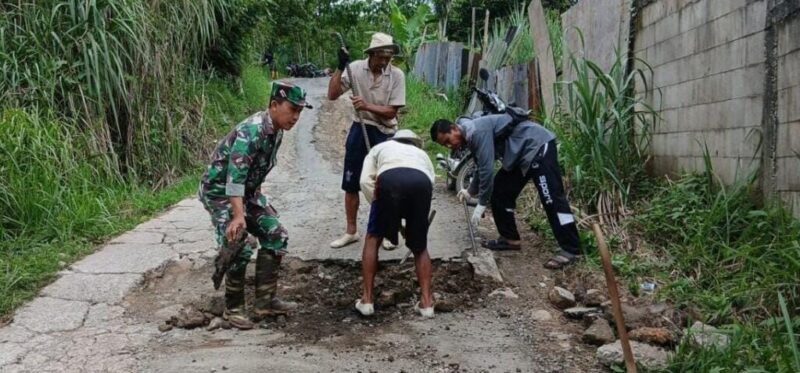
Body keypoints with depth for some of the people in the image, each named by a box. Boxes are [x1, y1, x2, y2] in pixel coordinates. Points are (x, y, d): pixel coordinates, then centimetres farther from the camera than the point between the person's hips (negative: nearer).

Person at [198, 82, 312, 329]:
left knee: (276, 236, 4)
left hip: (246, 191, 9)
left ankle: (265, 301, 11)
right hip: (220, 191, -9)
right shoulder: (252, 131, -28)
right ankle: (233, 309, 0)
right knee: (239, 248, -18)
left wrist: (262, 203, 19)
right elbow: (235, 175, -36)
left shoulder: (276, 131, 0)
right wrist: (238, 215, -44)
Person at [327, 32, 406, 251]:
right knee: (350, 183, 8)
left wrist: (367, 106, -26)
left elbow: (391, 111, -12)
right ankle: (351, 231, 21)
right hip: (360, 129, 2)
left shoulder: (396, 75, -12)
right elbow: (332, 95, -11)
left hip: (385, 133, -2)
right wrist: (340, 68, -21)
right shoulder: (356, 68, -8)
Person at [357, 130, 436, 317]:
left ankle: (367, 300, 19)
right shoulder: (423, 154, 44)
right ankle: (426, 301, 15)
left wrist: (379, 205, 28)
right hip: (422, 181, 2)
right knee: (420, 246, 22)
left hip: (389, 178, -2)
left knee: (373, 238, 20)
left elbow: (365, 181, 20)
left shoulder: (380, 147, 39)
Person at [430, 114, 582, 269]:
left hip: (538, 146, -11)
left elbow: (487, 168, -23)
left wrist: (481, 204, -17)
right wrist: (470, 191, 15)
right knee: (500, 192, 10)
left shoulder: (477, 131, -22)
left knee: (551, 198, -15)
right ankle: (510, 238, 18)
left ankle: (570, 250, -16)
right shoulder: (471, 136, 10)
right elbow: (482, 168, 23)